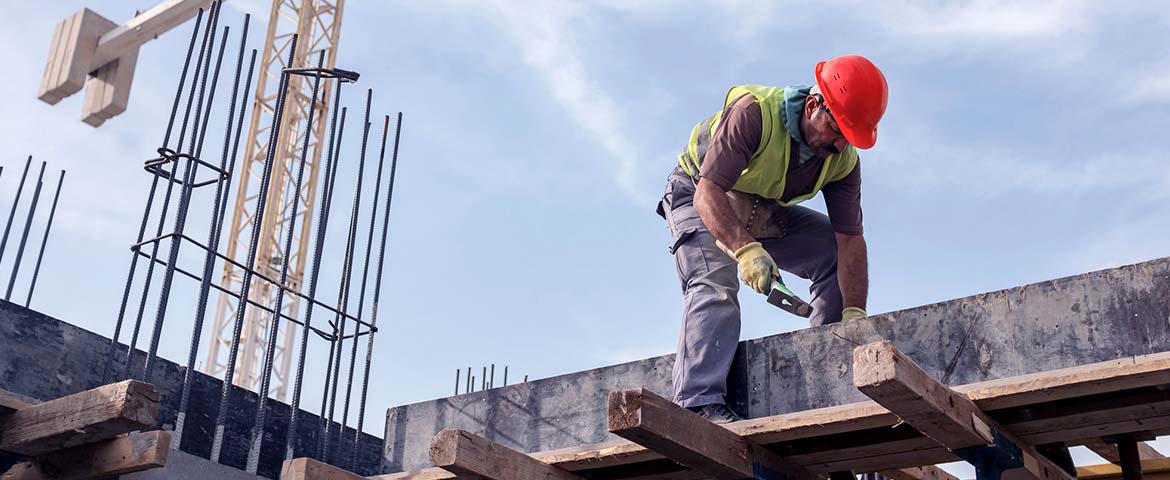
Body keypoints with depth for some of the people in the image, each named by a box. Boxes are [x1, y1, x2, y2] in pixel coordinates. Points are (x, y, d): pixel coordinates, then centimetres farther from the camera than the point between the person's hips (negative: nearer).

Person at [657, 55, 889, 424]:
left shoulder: (843, 158, -16)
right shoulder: (753, 113, -34)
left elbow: (850, 239, -18)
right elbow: (708, 193, -40)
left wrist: (854, 314, -29)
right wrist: (746, 250, -56)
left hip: (765, 214, 6)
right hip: (699, 200, -6)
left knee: (837, 255, -6)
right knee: (715, 284, -29)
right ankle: (699, 403, -36)